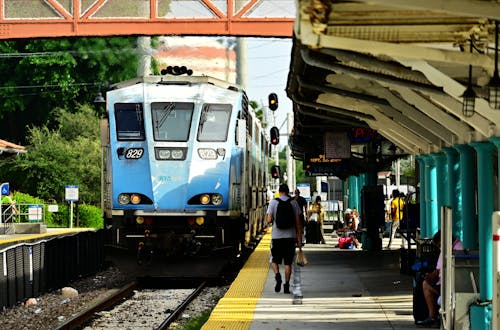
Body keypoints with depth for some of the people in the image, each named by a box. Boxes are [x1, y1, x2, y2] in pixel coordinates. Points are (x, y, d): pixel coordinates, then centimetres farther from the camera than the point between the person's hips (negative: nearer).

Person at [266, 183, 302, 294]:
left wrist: (267, 216, 17)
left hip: (276, 236, -1)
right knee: (288, 262, 7)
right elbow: (298, 222, 1)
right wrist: (299, 239, 6)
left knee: (274, 260, 12)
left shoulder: (273, 202, -2)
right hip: (290, 235, 1)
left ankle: (277, 275, -15)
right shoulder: (293, 203, 2)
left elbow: (269, 220, -8)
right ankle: (286, 285, 2)